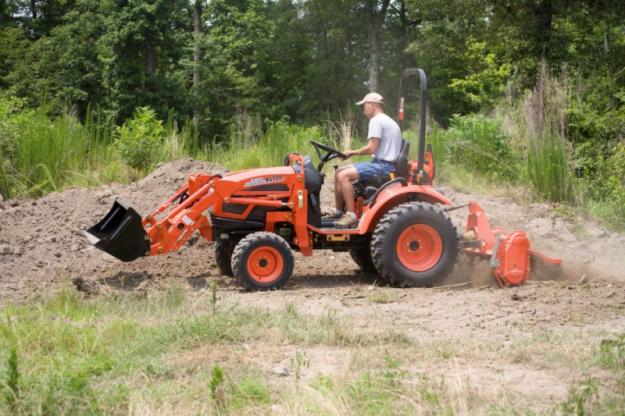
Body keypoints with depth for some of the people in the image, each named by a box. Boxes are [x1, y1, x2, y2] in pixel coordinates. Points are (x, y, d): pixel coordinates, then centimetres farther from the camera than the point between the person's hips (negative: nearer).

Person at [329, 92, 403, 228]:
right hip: (385, 164, 10)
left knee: (344, 176, -22)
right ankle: (339, 211, 16)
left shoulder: (376, 120, -10)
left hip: (383, 166, -10)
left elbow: (371, 148, -18)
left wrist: (352, 152, -5)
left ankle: (351, 215, -23)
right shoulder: (388, 121, 22)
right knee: (340, 172, 11)